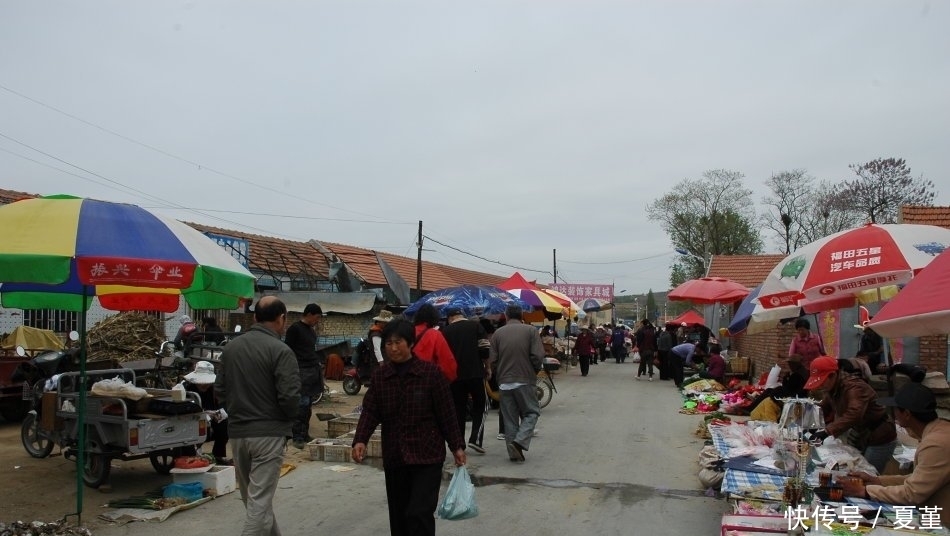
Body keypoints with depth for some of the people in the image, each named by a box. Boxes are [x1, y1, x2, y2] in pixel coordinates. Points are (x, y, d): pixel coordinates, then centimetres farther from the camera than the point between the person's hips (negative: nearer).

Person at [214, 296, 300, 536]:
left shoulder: (231, 347, 7)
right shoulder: (280, 350, -14)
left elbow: (219, 389, 11)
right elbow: (289, 396, -18)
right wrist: (287, 419, 1)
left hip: (237, 432, 7)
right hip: (268, 433, -7)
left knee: (252, 496, 19)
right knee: (260, 500, -3)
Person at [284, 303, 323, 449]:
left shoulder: (312, 330, 19)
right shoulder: (295, 328, -6)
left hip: (313, 370, 8)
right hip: (302, 370, -8)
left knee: (308, 405, 10)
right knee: (302, 404, -11)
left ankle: (305, 434, 16)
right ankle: (297, 437, -7)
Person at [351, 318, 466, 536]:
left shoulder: (431, 372, -8)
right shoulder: (380, 375, 3)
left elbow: (446, 413, -5)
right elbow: (370, 410, -1)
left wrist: (457, 446, -4)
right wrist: (360, 440, -16)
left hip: (427, 454, -4)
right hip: (394, 455, 4)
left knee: (420, 512, -9)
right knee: (399, 514, 14)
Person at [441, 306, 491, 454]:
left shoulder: (446, 331, 4)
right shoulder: (475, 326, 1)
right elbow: (485, 349, -5)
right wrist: (487, 367, 7)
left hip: (455, 375, 2)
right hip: (475, 373, -1)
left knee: (458, 409, 10)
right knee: (479, 406, 10)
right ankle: (475, 439, -5)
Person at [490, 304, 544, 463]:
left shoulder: (498, 333, 2)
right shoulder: (530, 330, -4)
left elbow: (492, 359, -2)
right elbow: (538, 356, -12)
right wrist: (536, 370, 7)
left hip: (504, 382, 3)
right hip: (525, 380, -3)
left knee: (509, 418, 10)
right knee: (531, 412, 10)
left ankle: (514, 452, 12)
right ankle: (520, 441, -10)